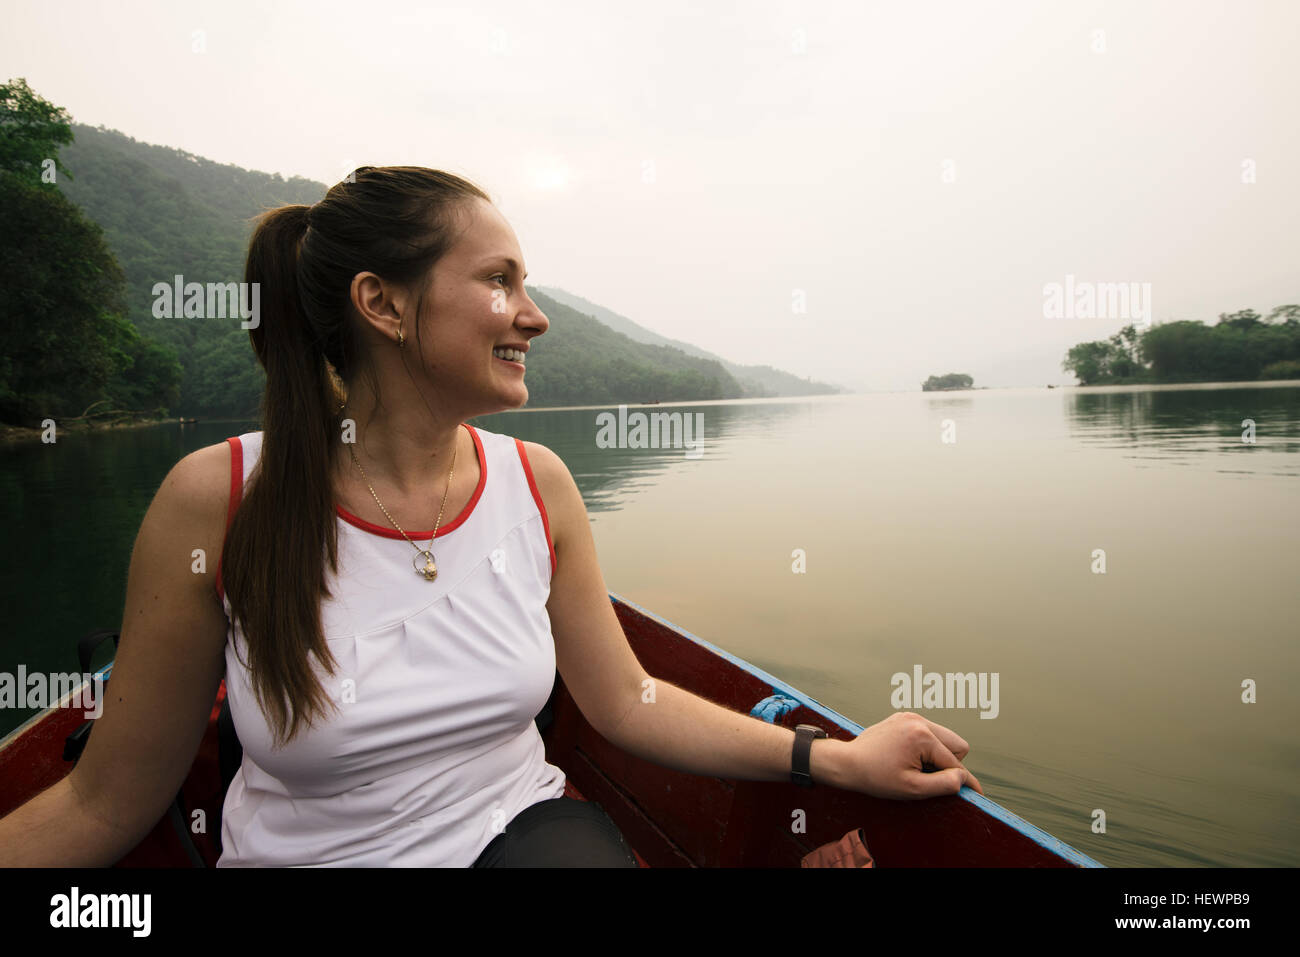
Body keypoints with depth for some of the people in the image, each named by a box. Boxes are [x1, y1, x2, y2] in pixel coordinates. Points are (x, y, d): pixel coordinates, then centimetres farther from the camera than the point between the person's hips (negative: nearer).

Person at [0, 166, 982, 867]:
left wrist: (838, 758, -5)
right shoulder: (217, 501, -15)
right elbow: (105, 806, -5)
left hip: (519, 827, 2)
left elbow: (627, 703, 0)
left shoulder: (536, 481, -6)